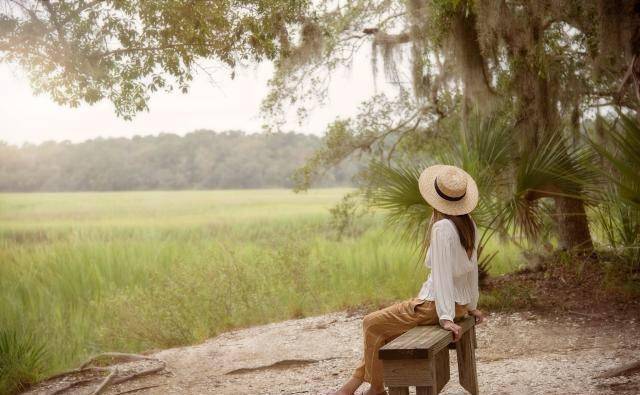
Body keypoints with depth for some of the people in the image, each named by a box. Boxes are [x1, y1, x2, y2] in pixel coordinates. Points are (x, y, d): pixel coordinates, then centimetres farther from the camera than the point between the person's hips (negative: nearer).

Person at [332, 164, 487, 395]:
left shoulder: (442, 228, -21)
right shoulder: (468, 223, 5)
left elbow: (442, 274, -23)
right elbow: (472, 267, 12)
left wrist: (445, 318, -23)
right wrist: (472, 306, 20)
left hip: (437, 304, -9)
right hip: (460, 303, 9)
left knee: (372, 324, 2)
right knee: (384, 324, 19)